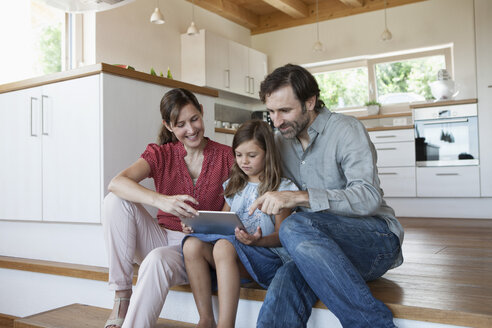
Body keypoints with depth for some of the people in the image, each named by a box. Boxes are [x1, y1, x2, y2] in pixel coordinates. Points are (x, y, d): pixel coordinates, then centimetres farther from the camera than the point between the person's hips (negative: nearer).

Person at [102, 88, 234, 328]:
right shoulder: (161, 154, 2)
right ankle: (122, 299, -17)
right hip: (162, 239, 4)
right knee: (116, 201, -19)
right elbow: (116, 183, -16)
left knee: (157, 260, -36)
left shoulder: (226, 156, -1)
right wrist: (161, 200, -35)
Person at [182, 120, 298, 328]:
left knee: (224, 245, -36)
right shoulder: (234, 186, 22)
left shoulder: (281, 188, 5)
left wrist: (258, 241, -23)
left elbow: (281, 236, -1)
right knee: (192, 243, -24)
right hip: (232, 247, 5)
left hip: (266, 254, -5)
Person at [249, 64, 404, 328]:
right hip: (321, 246, 4)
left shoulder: (346, 130, -8)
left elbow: (369, 197, -22)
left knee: (296, 227, -34)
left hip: (375, 237, -3)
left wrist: (299, 197, -32)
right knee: (284, 286, -31)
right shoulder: (280, 142, 11)